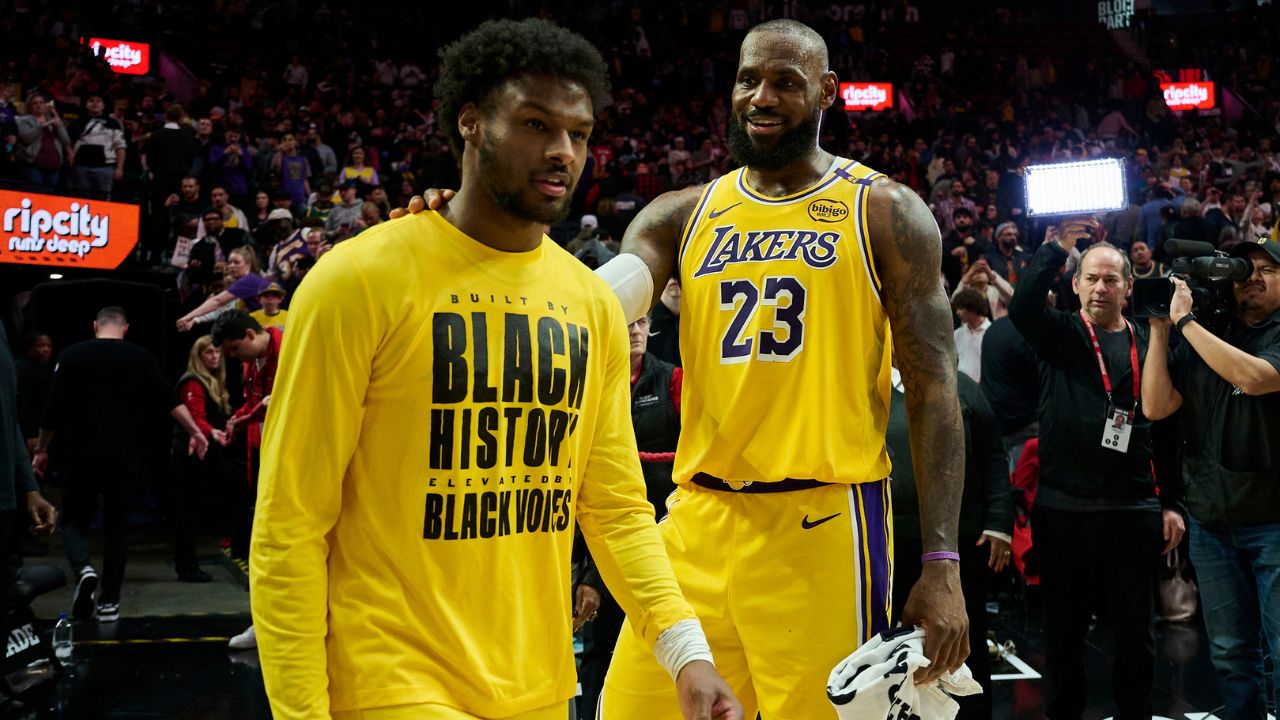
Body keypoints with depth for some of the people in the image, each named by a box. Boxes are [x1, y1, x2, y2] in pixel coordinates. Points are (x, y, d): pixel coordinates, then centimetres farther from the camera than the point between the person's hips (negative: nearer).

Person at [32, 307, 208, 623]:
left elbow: (53, 409, 1)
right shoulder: (141, 359, 2)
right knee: (116, 525, 9)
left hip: (80, 456, -1)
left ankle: (84, 568, -18)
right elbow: (169, 400, -7)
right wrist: (194, 431, -5)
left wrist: (41, 449, 10)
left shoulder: (72, 356, 0)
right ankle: (109, 601, 9)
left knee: (74, 520, 11)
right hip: (124, 456, 1)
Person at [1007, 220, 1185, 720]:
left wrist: (1171, 503, 4)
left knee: (1135, 631, 7)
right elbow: (1022, 307, -17)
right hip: (1062, 508, -1)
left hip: (1133, 510, 1)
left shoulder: (1149, 346, 9)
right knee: (1065, 627, 9)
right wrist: (1056, 247, -24)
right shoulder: (1059, 336, 5)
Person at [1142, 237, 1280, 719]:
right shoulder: (1205, 338, 9)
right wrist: (1159, 329, -5)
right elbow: (1156, 406, 0)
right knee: (1231, 652, 10)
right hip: (1212, 520, 4)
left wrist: (1185, 320, -17)